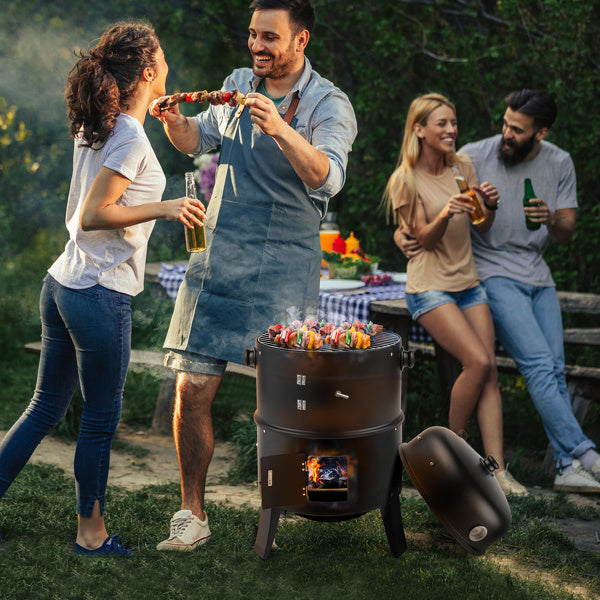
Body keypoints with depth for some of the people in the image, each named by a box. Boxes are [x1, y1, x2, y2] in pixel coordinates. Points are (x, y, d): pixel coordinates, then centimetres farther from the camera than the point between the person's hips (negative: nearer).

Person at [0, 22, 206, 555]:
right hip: (100, 296, -9)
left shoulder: (92, 128, 9)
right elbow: (91, 216, -20)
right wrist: (164, 207, -22)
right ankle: (91, 532, 19)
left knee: (46, 408, 17)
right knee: (101, 418, 6)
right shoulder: (131, 139, -16)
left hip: (62, 285, 9)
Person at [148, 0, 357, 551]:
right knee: (192, 390, -1)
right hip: (218, 257, 4)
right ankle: (192, 515, 12)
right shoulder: (238, 86, 11)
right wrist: (174, 122, 4)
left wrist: (280, 130, -38)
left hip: (285, 266, -4)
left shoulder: (329, 104, -5)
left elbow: (327, 177, -22)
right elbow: (199, 141, 26)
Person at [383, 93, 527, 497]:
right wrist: (446, 213, -29)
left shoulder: (463, 167, 8)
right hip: (430, 287, -5)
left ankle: (496, 468, -8)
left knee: (490, 369, -8)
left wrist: (490, 206, -9)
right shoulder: (406, 179, -7)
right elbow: (425, 239, -9)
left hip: (469, 283, 5)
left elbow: (481, 228, 13)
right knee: (478, 361, -20)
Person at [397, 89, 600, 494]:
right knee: (539, 365, -16)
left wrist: (552, 221, -19)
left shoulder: (560, 164, 3)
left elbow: (567, 234, 5)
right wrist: (404, 232, -22)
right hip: (494, 274, -5)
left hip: (539, 275, 5)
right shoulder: (474, 157, -8)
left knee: (556, 370, 0)